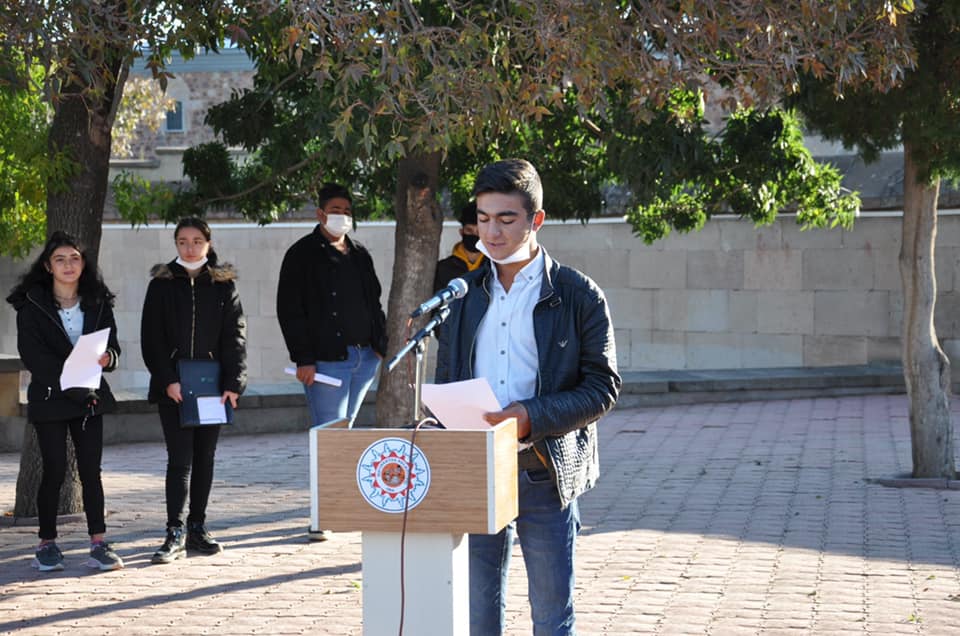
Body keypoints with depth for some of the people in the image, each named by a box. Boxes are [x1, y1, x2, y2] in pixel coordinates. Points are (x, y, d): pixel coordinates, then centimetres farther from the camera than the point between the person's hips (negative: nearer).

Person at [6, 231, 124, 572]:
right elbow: (31, 355, -12)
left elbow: (113, 345, 5)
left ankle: (98, 544, 2)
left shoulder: (98, 302, 7)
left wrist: (107, 358, -19)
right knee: (54, 470, -2)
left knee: (91, 470, 1)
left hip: (90, 396, 3)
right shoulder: (31, 305, -3)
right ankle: (47, 543, 10)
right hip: (50, 397, -3)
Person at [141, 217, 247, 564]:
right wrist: (167, 380, -12)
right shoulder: (162, 285, 4)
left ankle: (197, 528, 16)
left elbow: (235, 337, 3)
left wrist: (233, 383, -8)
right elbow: (151, 338, 0)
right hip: (173, 386, -2)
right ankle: (175, 534, -8)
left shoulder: (224, 285, 6)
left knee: (204, 457, 8)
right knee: (180, 458, -8)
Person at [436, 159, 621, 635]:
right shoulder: (464, 293, 12)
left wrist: (531, 416, -19)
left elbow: (603, 387, -5)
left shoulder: (578, 296, -2)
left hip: (545, 473, -4)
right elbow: (445, 379, 16)